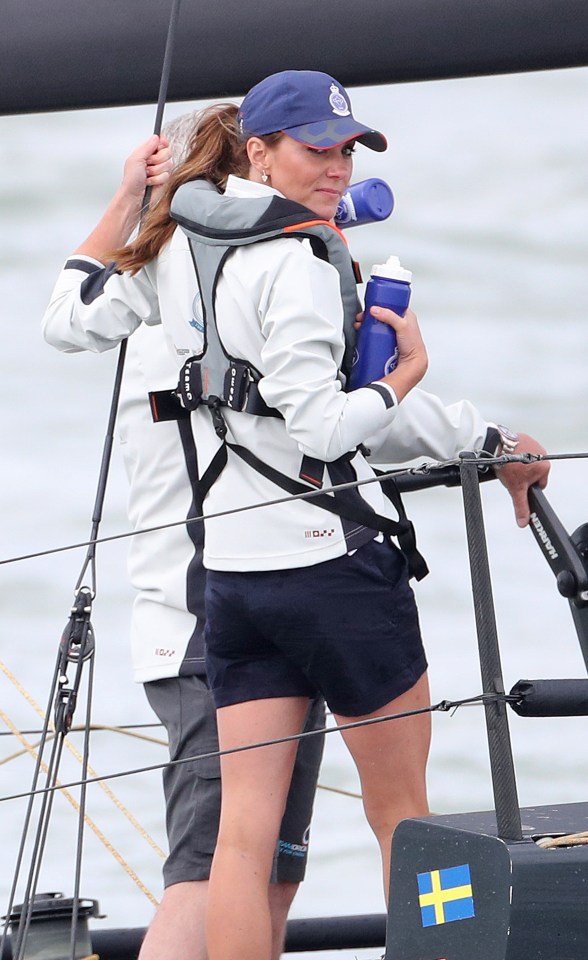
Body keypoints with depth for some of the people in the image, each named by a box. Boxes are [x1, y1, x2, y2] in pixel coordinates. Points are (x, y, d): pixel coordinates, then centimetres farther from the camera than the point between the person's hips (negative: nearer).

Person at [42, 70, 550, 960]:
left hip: (233, 570, 7)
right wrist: (407, 376, -6)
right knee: (400, 810, 6)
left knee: (246, 827, 1)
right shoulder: (296, 261, -15)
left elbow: (70, 321, 23)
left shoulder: (177, 244, 9)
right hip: (335, 558, -7)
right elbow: (321, 427, -22)